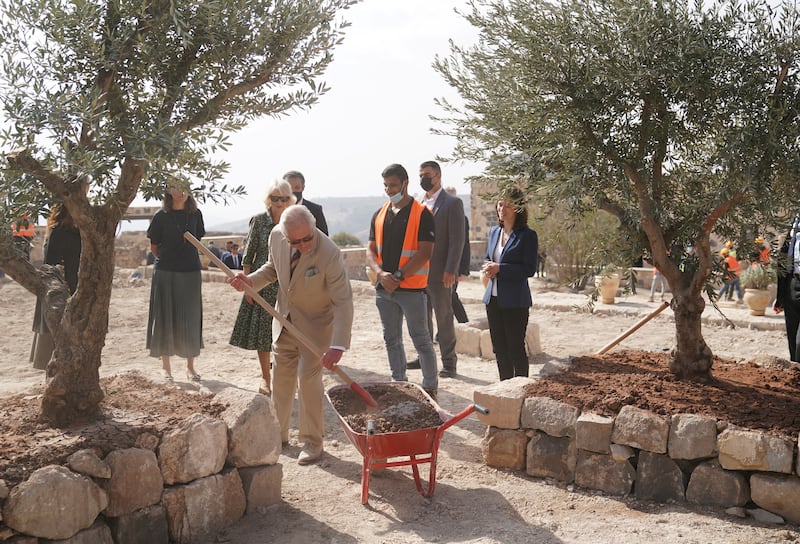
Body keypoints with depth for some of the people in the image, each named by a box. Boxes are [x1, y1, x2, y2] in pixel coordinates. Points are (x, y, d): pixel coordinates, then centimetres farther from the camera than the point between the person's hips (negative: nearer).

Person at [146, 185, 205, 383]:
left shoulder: (195, 214, 5)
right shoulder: (161, 216, -3)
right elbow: (154, 246, 4)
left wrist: (185, 259, 9)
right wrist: (167, 259, 8)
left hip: (190, 272, 2)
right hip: (165, 272, -2)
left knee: (190, 319, 4)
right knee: (165, 317, 2)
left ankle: (190, 366, 15)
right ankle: (165, 365, 13)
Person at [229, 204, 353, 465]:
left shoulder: (329, 254, -32)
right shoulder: (276, 236, -15)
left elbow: (343, 301, -31)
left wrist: (337, 346, -39)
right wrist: (251, 280, -12)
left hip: (315, 325, -6)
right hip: (285, 320, 6)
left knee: (308, 380, -5)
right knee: (281, 378, 15)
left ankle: (312, 442, 13)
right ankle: (278, 433, 34)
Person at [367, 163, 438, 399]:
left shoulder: (422, 214, -7)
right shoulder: (379, 215, 11)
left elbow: (425, 253, -13)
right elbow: (371, 251, 10)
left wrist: (399, 276, -17)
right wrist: (381, 273, -9)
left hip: (412, 288, -6)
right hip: (384, 288, 6)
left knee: (421, 339, 0)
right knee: (391, 339, 13)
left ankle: (430, 387, 10)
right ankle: (399, 384, 25)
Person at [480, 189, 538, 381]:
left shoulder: (528, 235, -10)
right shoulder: (494, 232, 10)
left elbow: (529, 269, -14)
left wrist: (499, 268, -20)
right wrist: (487, 269, -2)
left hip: (515, 301, -7)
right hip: (493, 298, 7)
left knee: (515, 347, 0)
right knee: (499, 348, 14)